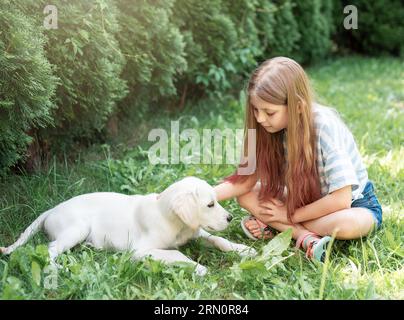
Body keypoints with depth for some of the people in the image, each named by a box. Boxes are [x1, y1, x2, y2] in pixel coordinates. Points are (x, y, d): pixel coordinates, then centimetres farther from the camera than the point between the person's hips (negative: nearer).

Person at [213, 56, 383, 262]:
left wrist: (289, 215, -21)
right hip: (307, 200, 5)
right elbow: (247, 178, -11)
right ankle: (307, 238, -22)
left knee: (347, 225, -39)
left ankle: (274, 227, -20)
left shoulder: (324, 127, -30)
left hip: (355, 205, -5)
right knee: (246, 196, -12)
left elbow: (340, 199, -29)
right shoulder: (273, 127, -15)